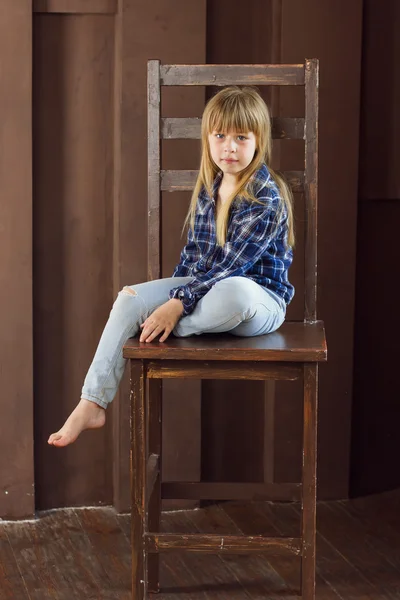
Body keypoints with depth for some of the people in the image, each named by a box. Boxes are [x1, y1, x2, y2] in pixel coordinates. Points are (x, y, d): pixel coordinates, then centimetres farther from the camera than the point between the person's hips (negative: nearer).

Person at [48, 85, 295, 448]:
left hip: (259, 298, -7)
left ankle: (161, 330, -17)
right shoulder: (208, 188, 6)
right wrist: (173, 296, 5)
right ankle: (92, 405, -11)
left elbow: (231, 267, -23)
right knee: (130, 299, -10)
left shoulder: (266, 198, -17)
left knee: (233, 291, -43)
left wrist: (177, 304, -27)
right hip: (204, 284, 7)